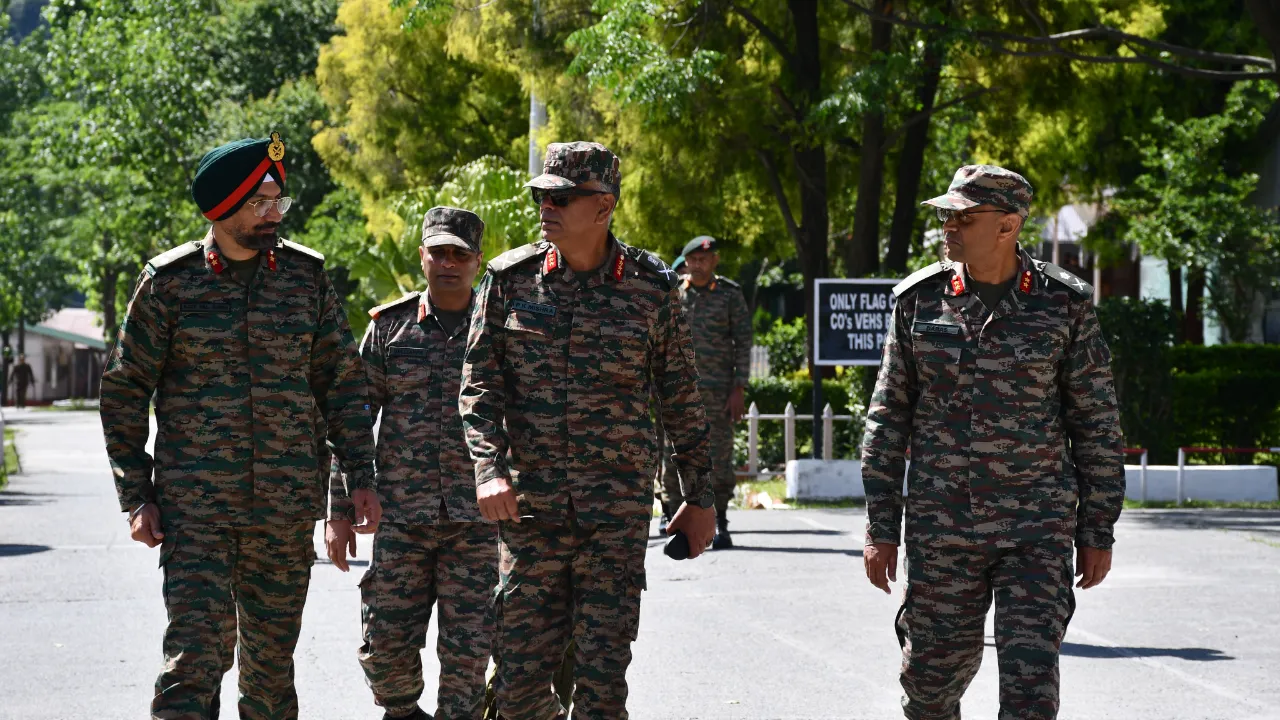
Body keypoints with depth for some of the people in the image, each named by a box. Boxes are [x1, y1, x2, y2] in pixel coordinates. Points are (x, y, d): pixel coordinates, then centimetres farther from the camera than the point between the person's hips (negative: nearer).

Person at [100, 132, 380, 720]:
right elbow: (124, 390, 4)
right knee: (197, 650, -12)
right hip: (194, 505, -2)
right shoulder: (170, 281, -1)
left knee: (272, 656, 9)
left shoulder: (306, 275, 5)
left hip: (287, 505, 3)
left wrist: (360, 475, 4)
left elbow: (341, 380, 11)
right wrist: (136, 495, -1)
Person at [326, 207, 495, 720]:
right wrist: (339, 511, 2)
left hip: (477, 522, -1)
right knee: (385, 647, 0)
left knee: (467, 652, -2)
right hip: (401, 518, 1)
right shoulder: (389, 327, 6)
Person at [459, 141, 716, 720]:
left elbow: (681, 400, 9)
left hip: (617, 513, -1)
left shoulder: (651, 287, 2)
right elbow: (480, 382, 4)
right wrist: (489, 469, -11)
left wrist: (700, 497, 10)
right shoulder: (510, 277, 4)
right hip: (529, 508, 1)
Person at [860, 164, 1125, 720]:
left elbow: (1096, 422, 4)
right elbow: (887, 417, 7)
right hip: (940, 525, 2)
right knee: (932, 673, 8)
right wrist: (881, 528, 4)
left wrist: (1098, 532, 3)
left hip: (1037, 527, -2)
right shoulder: (921, 299, 3)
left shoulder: (1063, 303, -2)